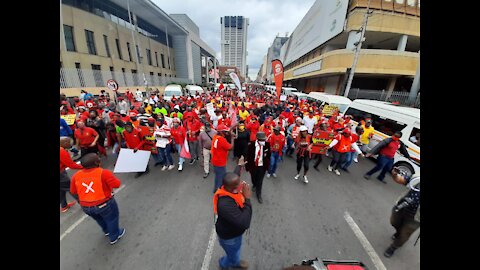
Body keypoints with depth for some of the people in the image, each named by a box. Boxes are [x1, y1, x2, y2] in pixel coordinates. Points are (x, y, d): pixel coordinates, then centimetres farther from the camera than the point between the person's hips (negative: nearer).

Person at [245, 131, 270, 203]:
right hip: (253, 166, 1)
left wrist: (267, 164, 1)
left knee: (260, 181, 8)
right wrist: (248, 166, -6)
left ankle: (259, 195, 28)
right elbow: (248, 156, -9)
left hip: (262, 166, 0)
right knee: (253, 179, 24)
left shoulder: (267, 145, -14)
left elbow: (269, 155, 0)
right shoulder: (251, 145, -18)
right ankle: (254, 185, 58)